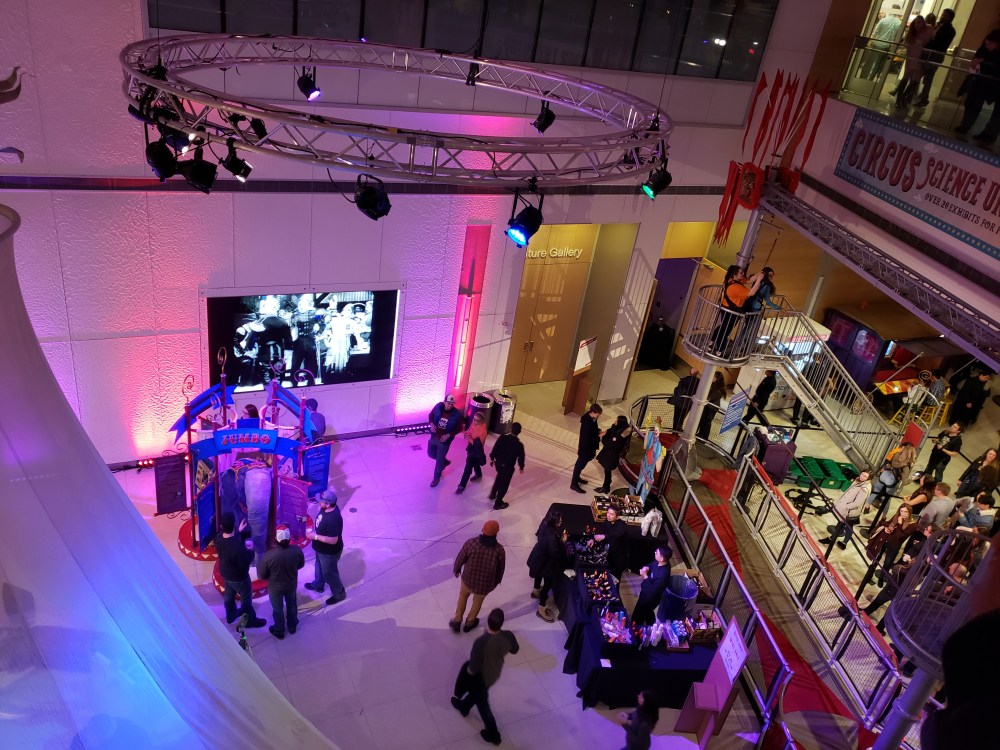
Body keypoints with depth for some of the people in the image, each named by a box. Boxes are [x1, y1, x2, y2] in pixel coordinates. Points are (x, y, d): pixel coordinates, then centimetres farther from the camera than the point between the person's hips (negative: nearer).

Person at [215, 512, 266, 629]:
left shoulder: (218, 538, -20)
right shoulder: (238, 546, -42)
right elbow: (245, 563, -28)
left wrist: (240, 533, 1)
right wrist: (250, 551, -14)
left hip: (225, 573, 7)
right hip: (238, 577, -6)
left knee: (228, 594, 32)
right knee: (246, 599, 20)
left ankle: (230, 615, 55)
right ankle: (250, 621, 41)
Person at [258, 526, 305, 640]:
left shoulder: (269, 555, -35)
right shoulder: (297, 551, -26)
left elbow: (262, 575, -19)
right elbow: (301, 565, -5)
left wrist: (272, 575, 2)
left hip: (275, 587, -2)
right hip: (292, 584, 2)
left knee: (277, 609, 24)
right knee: (292, 605, 30)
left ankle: (279, 631, 47)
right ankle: (292, 626, 53)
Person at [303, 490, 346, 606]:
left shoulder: (333, 519, -41)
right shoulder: (326, 508, -13)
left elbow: (333, 540, -35)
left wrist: (315, 536, -30)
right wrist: (313, 530, -3)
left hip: (329, 552, -9)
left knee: (329, 573, 14)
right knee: (319, 567, 32)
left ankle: (339, 594, 38)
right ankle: (318, 585, 58)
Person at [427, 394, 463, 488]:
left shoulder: (457, 414, -23)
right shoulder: (438, 406, -15)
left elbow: (459, 428, -10)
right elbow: (430, 415, 4)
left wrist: (448, 435, -22)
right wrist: (431, 424, -16)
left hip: (444, 440, -4)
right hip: (434, 437, 4)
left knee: (439, 460, 9)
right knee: (431, 453, 23)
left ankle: (436, 478, 32)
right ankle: (444, 461, 50)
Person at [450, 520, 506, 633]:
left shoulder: (471, 543, -23)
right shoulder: (499, 550, -21)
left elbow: (461, 558, -8)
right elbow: (500, 569, -6)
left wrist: (456, 569, 14)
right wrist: (496, 581, 14)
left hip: (468, 579, 0)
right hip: (485, 583, 0)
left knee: (463, 596, 30)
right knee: (478, 601, 28)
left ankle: (457, 621, 39)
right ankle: (469, 623, 47)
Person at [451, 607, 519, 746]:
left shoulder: (481, 642, -42)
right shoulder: (508, 636, -27)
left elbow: (473, 668, -32)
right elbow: (515, 650, -4)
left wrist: (468, 670, -9)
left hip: (481, 676, -5)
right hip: (495, 673, 5)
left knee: (482, 703, 24)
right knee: (476, 691, 35)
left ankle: (493, 734, 45)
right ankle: (463, 707, 64)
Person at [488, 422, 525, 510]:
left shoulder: (502, 437, -13)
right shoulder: (519, 444, -22)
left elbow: (495, 448, -3)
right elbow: (521, 457, -11)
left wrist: (492, 458, 14)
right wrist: (521, 467, 7)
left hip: (498, 463, 5)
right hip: (508, 466, -5)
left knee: (500, 477, 33)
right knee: (504, 484, 13)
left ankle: (493, 494, 46)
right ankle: (498, 503, 24)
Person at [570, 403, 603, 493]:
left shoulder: (592, 418, -7)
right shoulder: (587, 423, -34)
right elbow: (587, 439, -30)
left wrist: (598, 431, -7)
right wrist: (599, 437, -23)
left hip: (588, 446, 9)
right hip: (585, 447, -9)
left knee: (581, 463, 26)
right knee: (580, 464, 6)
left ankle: (576, 477, 46)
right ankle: (574, 484, 20)